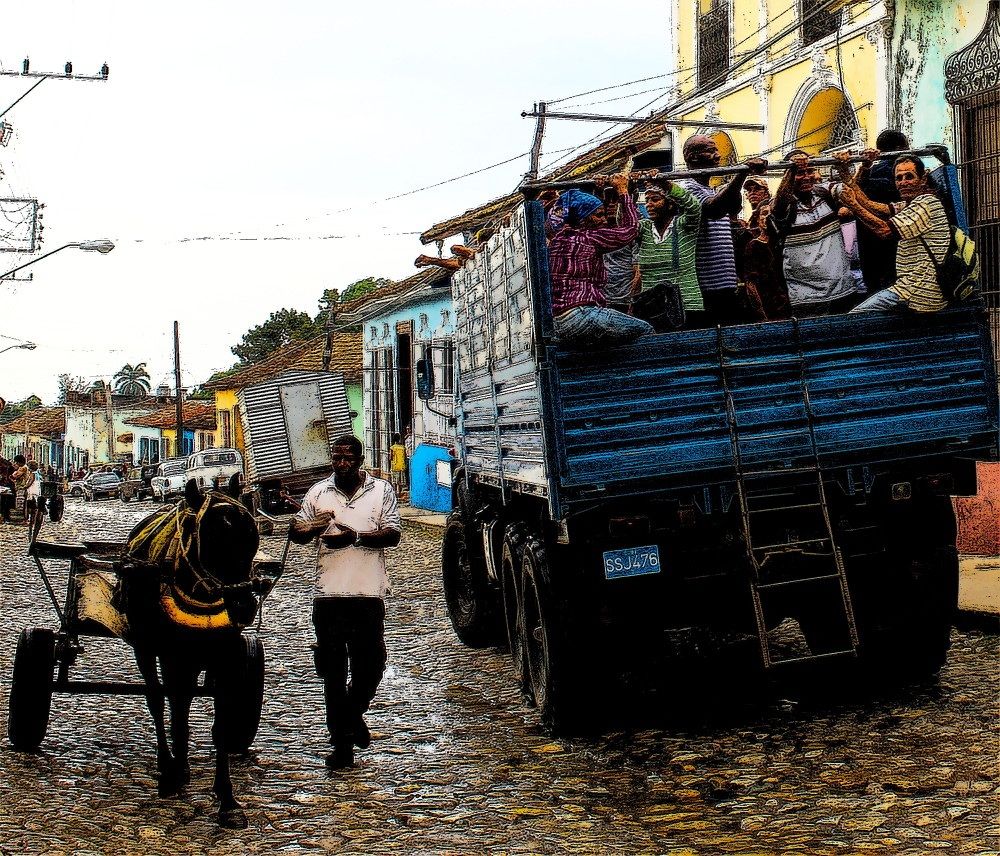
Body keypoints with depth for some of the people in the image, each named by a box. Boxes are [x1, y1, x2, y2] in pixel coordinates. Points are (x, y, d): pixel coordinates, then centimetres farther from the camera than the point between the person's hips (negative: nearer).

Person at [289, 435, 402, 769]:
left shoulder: (381, 490, 4)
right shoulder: (318, 492, 8)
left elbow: (393, 534, -4)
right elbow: (295, 533, 7)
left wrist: (354, 536, -17)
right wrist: (314, 528, -16)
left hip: (369, 593, -1)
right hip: (329, 594, 1)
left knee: (370, 666, 4)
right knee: (333, 671, 4)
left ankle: (353, 714, 34)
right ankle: (342, 741, 11)